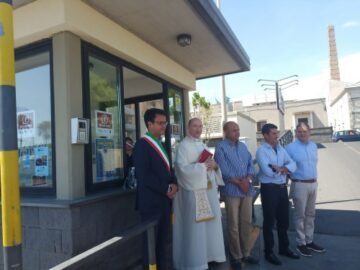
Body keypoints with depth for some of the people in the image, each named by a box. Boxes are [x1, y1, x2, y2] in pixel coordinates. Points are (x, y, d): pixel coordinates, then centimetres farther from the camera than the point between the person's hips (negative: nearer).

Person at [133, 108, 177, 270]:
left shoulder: (161, 144, 14)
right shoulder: (142, 144, -13)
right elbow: (143, 175, -20)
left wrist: (173, 184, -4)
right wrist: (166, 189, -14)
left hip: (164, 200, 8)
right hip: (151, 201, -8)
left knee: (163, 241, 17)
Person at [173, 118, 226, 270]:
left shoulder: (203, 145, 17)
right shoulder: (183, 146, -8)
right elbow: (183, 168, -19)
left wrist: (214, 165, -3)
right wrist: (203, 165, -17)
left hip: (209, 189, 8)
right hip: (194, 191, -8)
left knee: (210, 223, 14)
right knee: (195, 227, 0)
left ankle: (209, 254, 30)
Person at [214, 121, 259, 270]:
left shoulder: (243, 146, 15)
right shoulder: (221, 147, -6)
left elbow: (251, 164, 9)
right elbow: (223, 170, -13)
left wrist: (248, 179, -9)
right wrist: (238, 182, -11)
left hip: (247, 189, 6)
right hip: (232, 191, -6)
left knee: (247, 223, 12)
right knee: (234, 225, 2)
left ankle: (246, 253, 27)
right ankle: (236, 256, 16)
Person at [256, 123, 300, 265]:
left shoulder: (281, 149, 10)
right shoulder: (261, 151, -11)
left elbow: (293, 165, 0)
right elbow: (268, 171, -23)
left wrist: (280, 168, -17)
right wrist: (283, 169, -7)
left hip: (283, 188, 7)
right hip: (269, 189, -7)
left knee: (284, 220, 18)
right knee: (269, 222, 6)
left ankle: (284, 248, 36)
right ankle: (269, 252, 21)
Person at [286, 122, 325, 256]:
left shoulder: (313, 146, 7)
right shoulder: (290, 148, -13)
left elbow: (314, 163, 17)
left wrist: (315, 178, 13)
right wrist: (292, 177, -9)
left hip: (313, 184, 7)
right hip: (299, 185, -7)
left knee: (310, 214, 16)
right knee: (300, 215, 3)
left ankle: (309, 241, 30)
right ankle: (301, 243, 16)